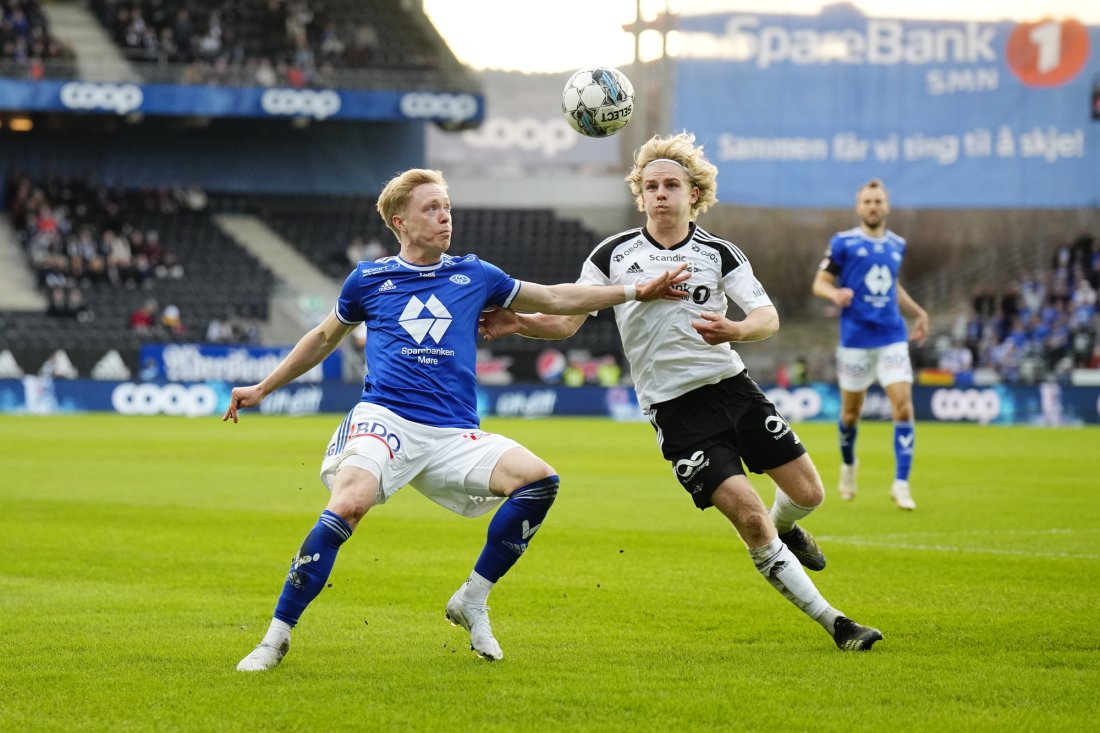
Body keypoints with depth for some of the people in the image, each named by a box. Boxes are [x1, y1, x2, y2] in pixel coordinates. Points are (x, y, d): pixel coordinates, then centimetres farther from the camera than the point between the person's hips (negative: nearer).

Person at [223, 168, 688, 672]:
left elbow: (556, 298, 23)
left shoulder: (473, 276, 15)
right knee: (349, 504, -31)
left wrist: (636, 291, 19)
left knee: (539, 480, -18)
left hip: (454, 435, 3)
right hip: (384, 418, -3)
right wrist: (263, 388, 30)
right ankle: (277, 636, -22)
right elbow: (324, 338, 27)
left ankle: (472, 601, -1)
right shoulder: (368, 279, 10)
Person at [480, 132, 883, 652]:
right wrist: (519, 322, -18)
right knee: (749, 519, -12)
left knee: (807, 493, 1)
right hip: (675, 409, -3)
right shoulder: (612, 255, 1)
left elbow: (768, 320, -7)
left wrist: (734, 330, -29)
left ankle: (783, 529, 41)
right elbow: (566, 321, 2)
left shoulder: (719, 253, 2)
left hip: (732, 385, 3)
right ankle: (833, 623, -2)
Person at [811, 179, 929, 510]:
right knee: (850, 412, 8)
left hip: (892, 337, 3)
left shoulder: (897, 245, 11)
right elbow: (820, 283, -1)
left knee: (903, 406, -13)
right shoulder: (843, 243, -2)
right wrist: (835, 294, -22)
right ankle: (848, 465, 38)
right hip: (856, 338, -2)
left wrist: (918, 313, 19)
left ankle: (901, 484, -12)